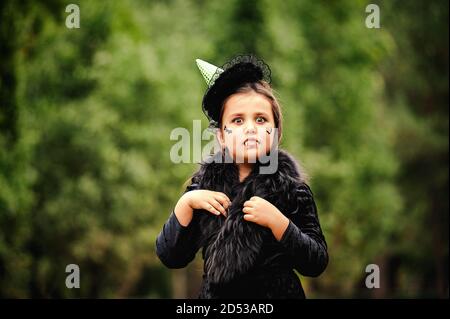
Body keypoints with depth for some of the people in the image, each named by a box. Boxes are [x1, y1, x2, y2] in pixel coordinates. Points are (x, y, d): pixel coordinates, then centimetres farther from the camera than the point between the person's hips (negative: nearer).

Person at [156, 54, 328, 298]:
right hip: (215, 294, 2)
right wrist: (186, 203, -16)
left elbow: (317, 264, -14)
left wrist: (276, 221, -25)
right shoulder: (205, 184, -3)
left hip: (278, 292, -2)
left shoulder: (291, 187, -10)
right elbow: (170, 258, -4)